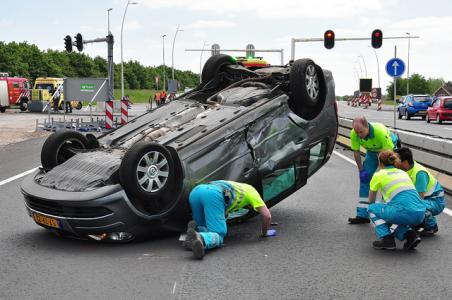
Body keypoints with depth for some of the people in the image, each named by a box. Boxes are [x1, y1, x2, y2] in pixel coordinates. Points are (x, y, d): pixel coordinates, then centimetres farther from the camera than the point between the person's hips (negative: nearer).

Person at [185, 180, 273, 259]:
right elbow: (267, 216, 19)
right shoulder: (251, 190, 27)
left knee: (204, 229, 23)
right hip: (213, 195, -7)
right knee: (218, 235, -6)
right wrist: (264, 232, 36)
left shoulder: (234, 187, 44)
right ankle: (199, 238, -39)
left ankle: (195, 229, -11)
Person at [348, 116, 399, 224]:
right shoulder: (354, 134, -27)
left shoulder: (381, 131, -40)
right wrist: (361, 170, -12)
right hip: (372, 150, 4)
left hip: (389, 147, -4)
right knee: (365, 177, -2)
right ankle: (362, 215, 1)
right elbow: (356, 152, -13)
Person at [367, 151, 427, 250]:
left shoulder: (378, 175, 12)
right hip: (420, 214, 6)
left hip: (406, 214, -6)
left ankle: (386, 239, 5)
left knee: (372, 208, 18)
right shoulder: (403, 172, 26)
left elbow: (371, 201, 27)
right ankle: (409, 234, 10)